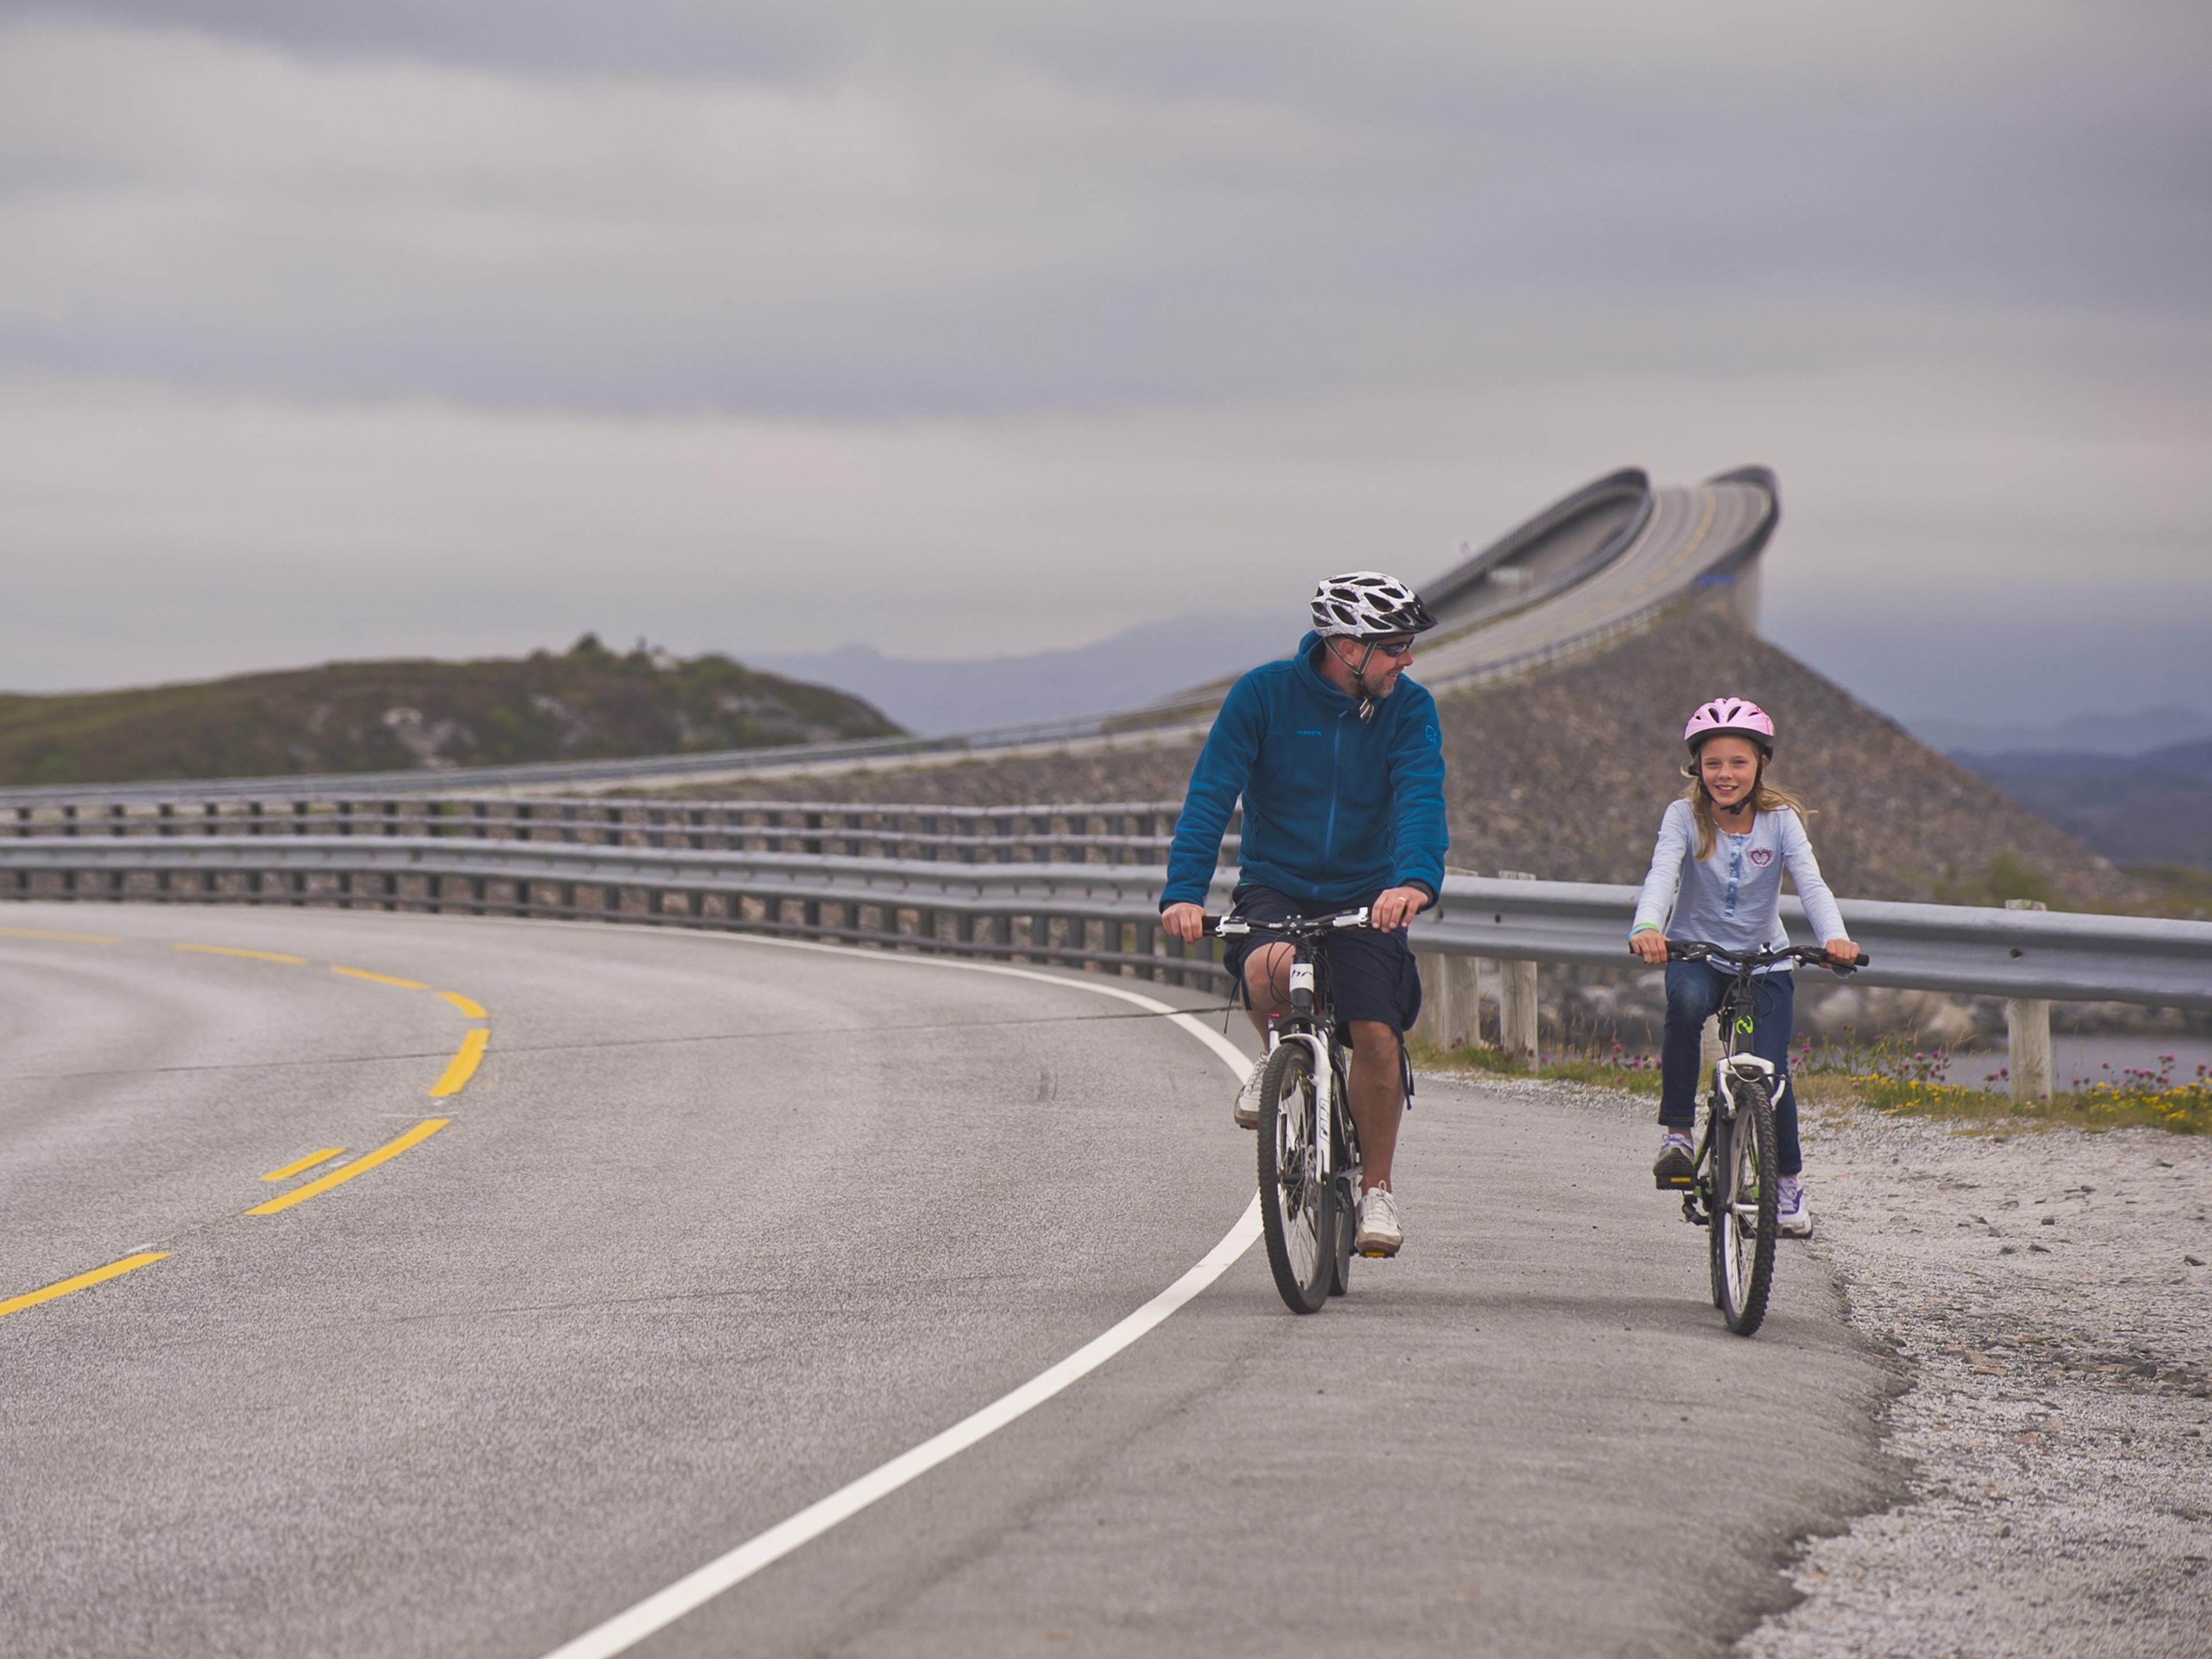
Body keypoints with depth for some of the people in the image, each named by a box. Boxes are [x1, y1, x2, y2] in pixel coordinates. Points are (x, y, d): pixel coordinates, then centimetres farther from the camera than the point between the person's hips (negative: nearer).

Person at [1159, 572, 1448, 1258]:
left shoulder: (1409, 707, -5)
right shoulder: (1264, 693, -10)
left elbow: (1421, 798, -20)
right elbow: (1210, 795, -15)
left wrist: (1415, 879, -40)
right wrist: (1183, 892, -29)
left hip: (1364, 897, 2)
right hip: (1275, 887, -2)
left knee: (1376, 1035, -17)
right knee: (1273, 970, -35)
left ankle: (1377, 1188, 4)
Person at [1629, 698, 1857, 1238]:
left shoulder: (1780, 820, -9)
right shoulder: (1684, 817, -12)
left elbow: (1811, 883, -22)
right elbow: (1662, 876, -28)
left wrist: (1835, 937, -42)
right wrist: (1646, 927, -50)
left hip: (1764, 960, 1)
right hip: (1697, 953, -1)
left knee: (1770, 1074, -13)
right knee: (1687, 999, -37)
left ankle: (1789, 1179, 15)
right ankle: (1677, 1131, -25)